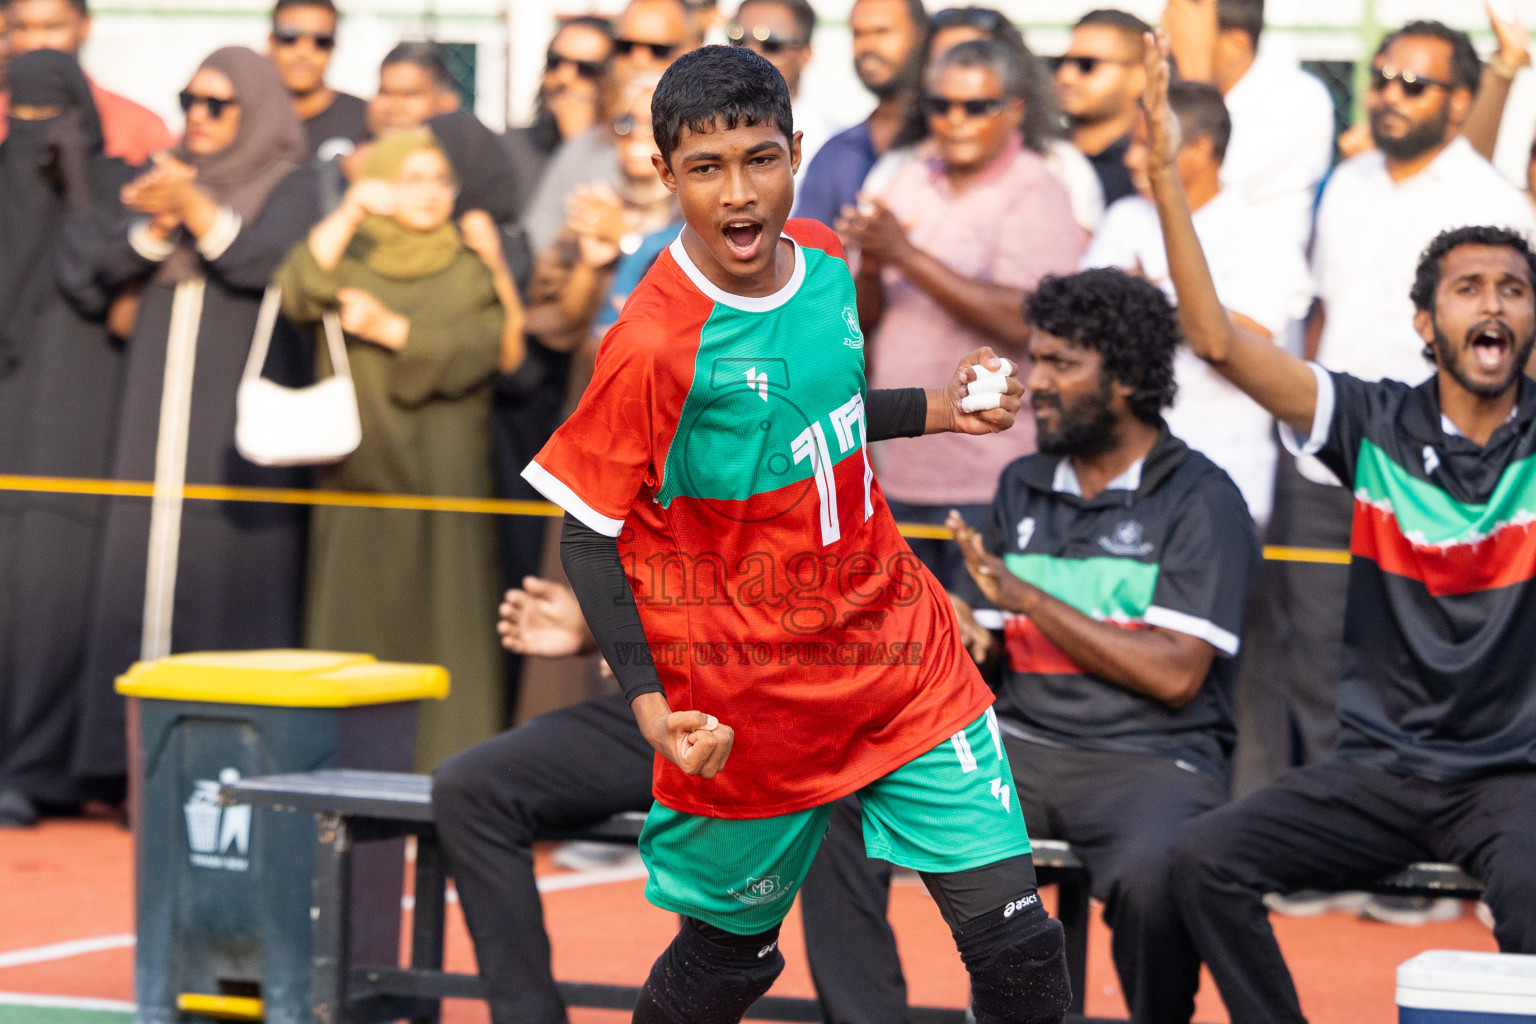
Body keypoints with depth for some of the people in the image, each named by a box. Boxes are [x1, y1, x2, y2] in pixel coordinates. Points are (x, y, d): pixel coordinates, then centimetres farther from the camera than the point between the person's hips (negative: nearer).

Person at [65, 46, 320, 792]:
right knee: (145, 567, -2)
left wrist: (196, 208, -23)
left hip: (242, 414, -4)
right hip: (160, 412, 4)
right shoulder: (164, 175, 16)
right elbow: (110, 265, 4)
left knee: (231, 569, -9)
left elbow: (266, 264, -13)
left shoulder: (288, 185, 4)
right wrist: (160, 223, -15)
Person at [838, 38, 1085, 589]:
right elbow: (863, 317, 13)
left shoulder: (1036, 196, -6)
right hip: (899, 471, 6)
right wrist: (869, 271, -10)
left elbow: (1022, 320, -21)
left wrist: (907, 256, -20)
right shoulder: (911, 181, 13)